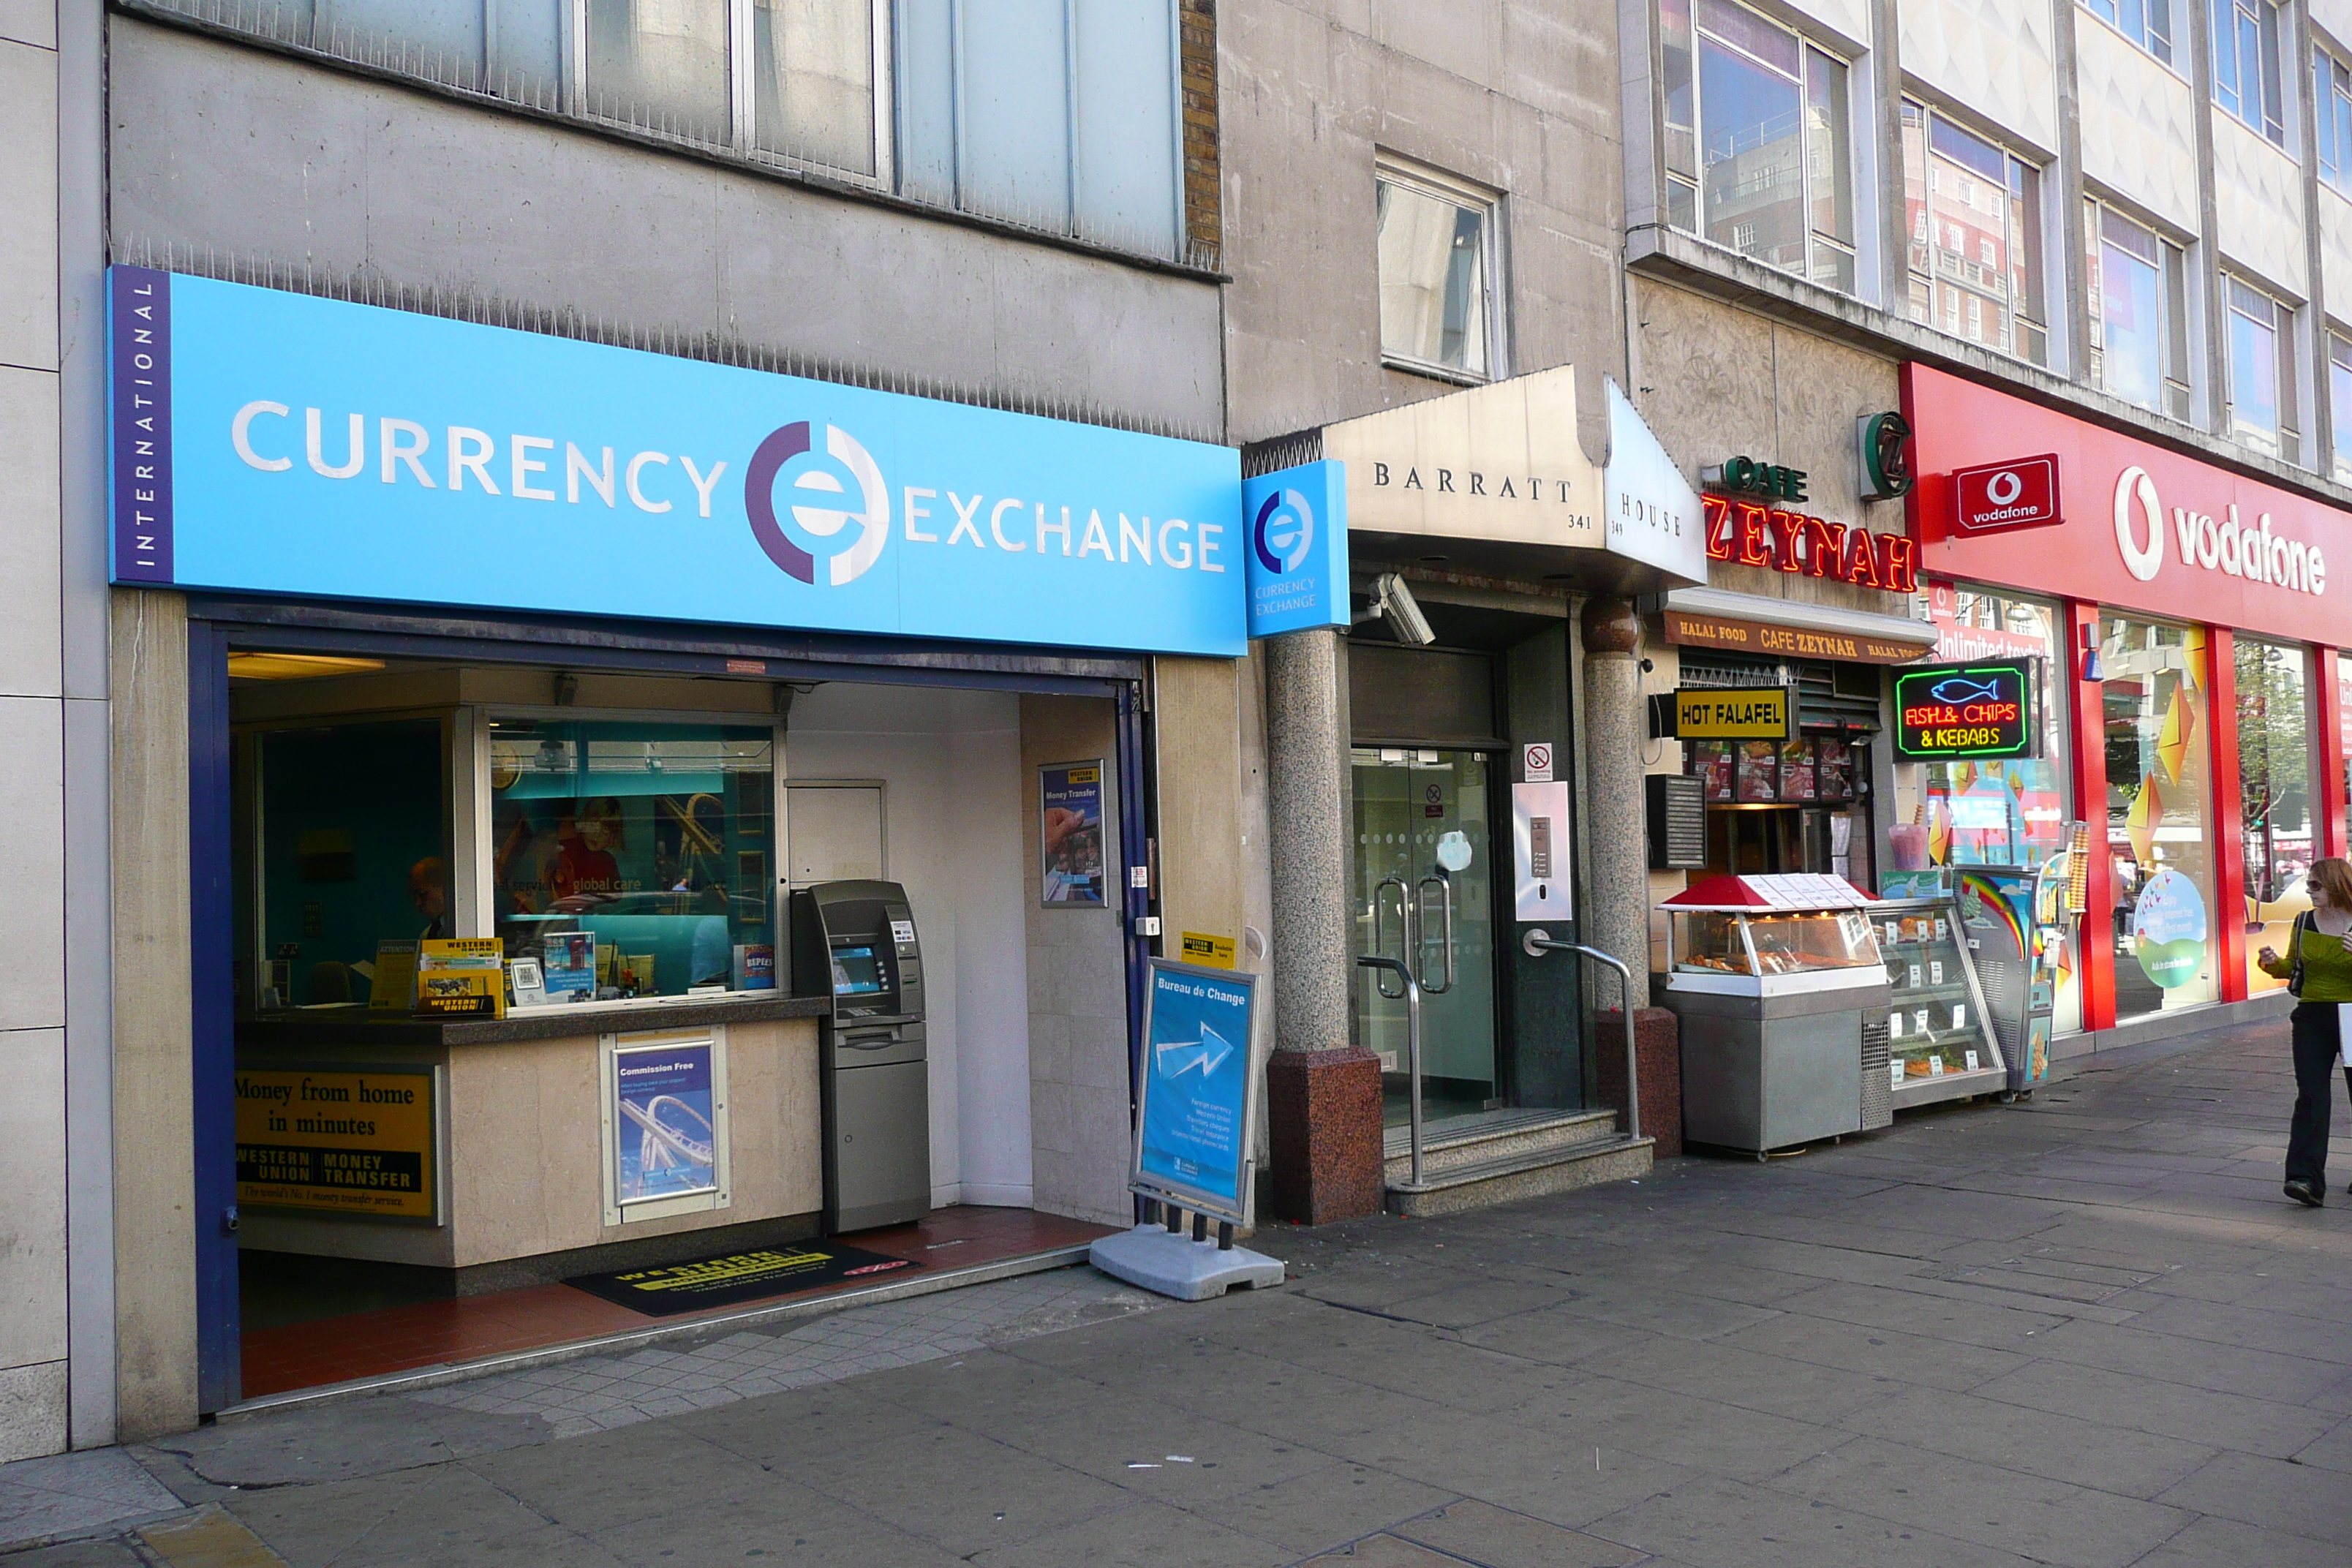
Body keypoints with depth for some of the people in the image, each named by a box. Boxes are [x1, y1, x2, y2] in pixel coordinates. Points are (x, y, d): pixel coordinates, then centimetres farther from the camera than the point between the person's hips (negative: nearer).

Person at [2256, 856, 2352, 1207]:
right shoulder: (2304, 923, 6)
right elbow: (2293, 967, 17)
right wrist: (2273, 964, -3)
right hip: (2312, 1017, 2)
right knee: (2311, 1097, -8)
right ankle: (2306, 1179, -15)